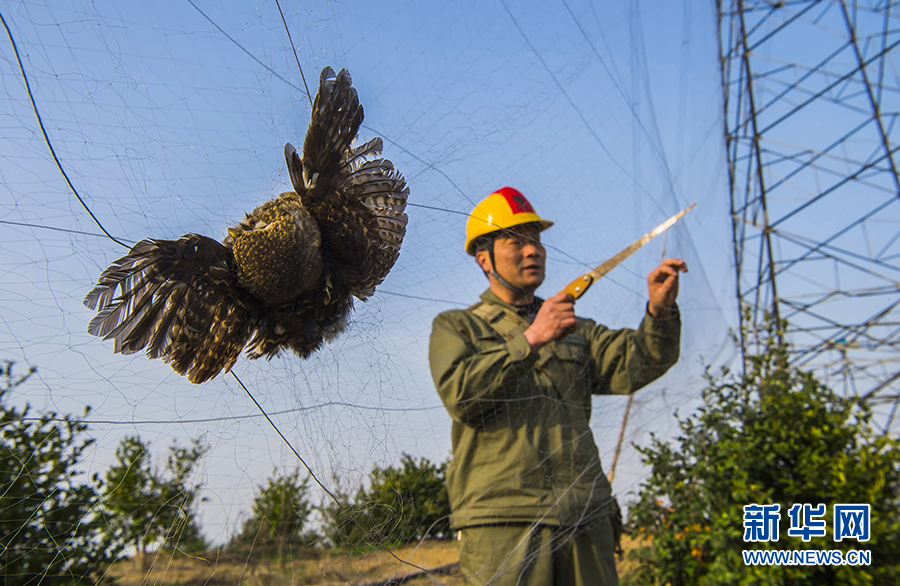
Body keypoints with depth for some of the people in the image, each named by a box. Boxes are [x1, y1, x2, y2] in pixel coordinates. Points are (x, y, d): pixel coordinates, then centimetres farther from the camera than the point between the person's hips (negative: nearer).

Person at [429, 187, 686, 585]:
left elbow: (634, 365, 3)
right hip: (501, 519, -3)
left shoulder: (576, 331, 20)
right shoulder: (456, 327, 9)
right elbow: (459, 394, -10)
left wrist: (659, 313, -15)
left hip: (585, 518, 4)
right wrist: (531, 340, -15)